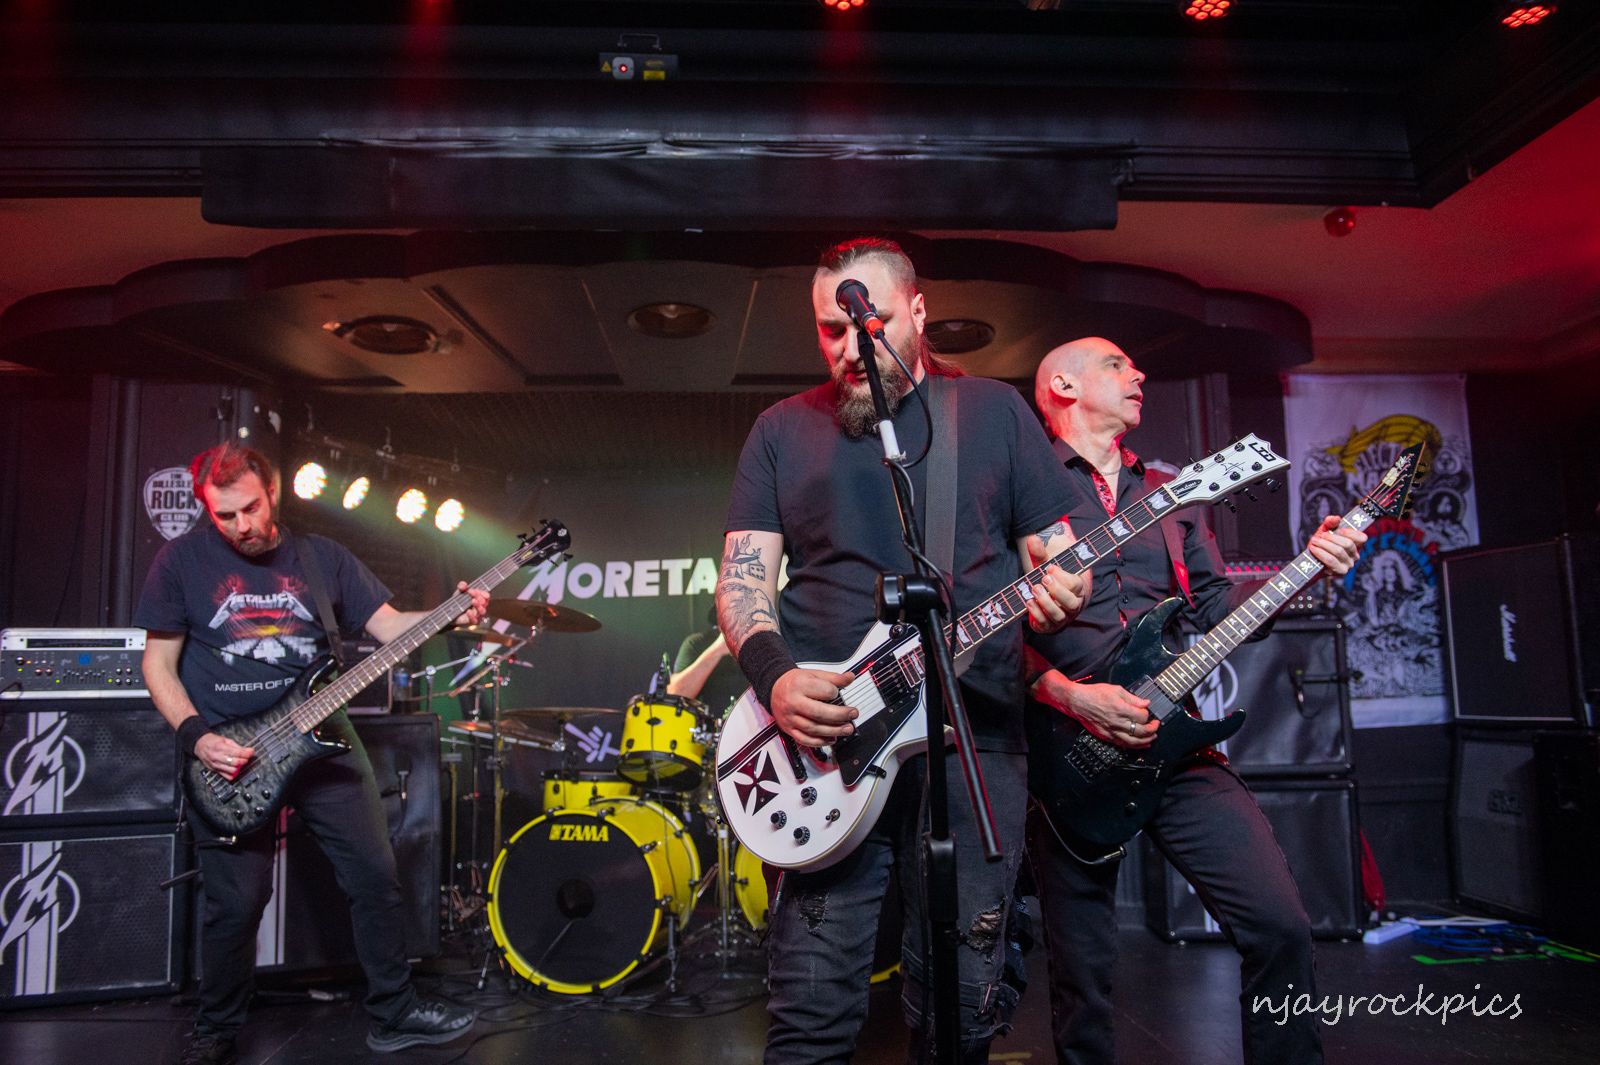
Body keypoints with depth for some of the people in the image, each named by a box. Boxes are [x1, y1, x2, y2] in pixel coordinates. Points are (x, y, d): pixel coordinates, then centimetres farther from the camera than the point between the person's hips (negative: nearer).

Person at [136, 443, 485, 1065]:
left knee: (375, 875, 2)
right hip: (227, 754, -2)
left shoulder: (322, 557, 5)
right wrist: (195, 736, -12)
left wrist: (450, 616, -17)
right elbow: (159, 664, 2)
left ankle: (394, 1013, 18)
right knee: (236, 902, 1)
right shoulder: (182, 560, 0)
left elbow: (390, 626, 2)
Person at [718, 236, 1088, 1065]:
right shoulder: (783, 430, 11)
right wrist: (774, 676, -11)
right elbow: (742, 577, 6)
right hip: (824, 732, 0)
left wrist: (1056, 592, -14)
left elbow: (1058, 552, 10)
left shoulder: (996, 412, 10)